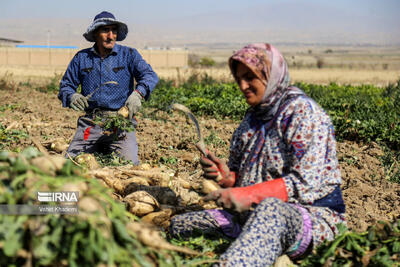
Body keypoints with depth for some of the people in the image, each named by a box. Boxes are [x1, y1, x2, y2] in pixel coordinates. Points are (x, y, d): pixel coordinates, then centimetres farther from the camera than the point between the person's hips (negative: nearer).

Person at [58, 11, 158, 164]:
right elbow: (65, 85, 16)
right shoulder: (81, 58, 13)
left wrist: (138, 93, -27)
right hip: (90, 122, 2)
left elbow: (149, 75, -7)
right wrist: (72, 97, -8)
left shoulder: (129, 55, 7)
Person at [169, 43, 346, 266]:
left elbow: (305, 184, -20)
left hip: (313, 216, -9)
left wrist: (247, 195, -26)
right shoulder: (254, 116, 15)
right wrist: (226, 176, -3)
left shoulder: (303, 112, -9)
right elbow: (242, 175, 21)